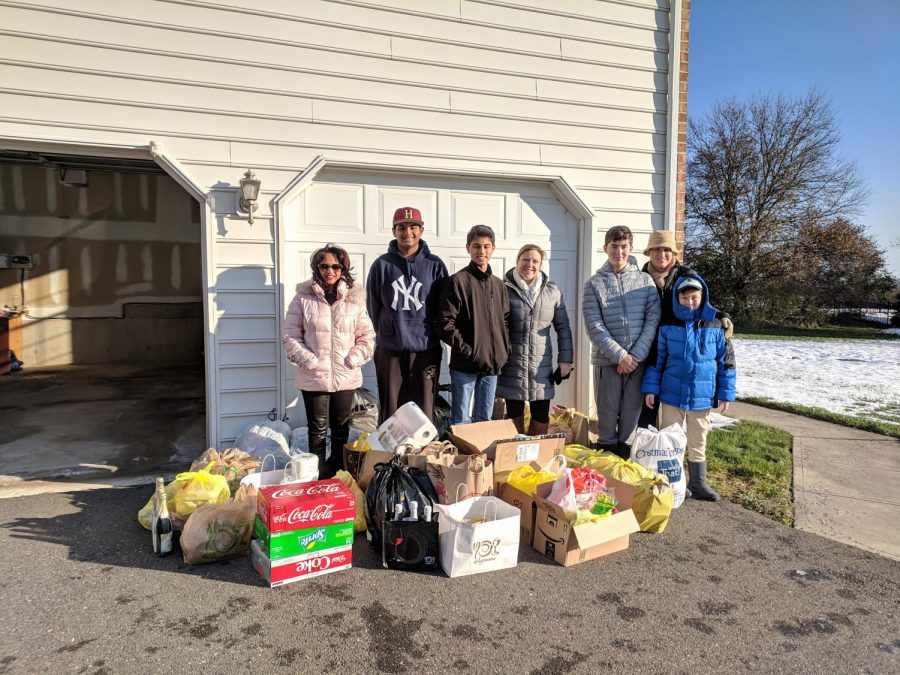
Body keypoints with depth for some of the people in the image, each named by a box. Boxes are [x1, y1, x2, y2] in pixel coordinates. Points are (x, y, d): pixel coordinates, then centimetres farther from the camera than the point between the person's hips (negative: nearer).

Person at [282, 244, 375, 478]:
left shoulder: (355, 299, 2)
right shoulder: (303, 298, -3)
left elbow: (367, 336, 4)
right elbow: (290, 336, -2)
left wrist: (353, 360, -8)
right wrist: (309, 361, -11)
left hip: (346, 377, 2)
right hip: (314, 377, -2)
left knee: (342, 428, 15)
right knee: (318, 430, 7)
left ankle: (338, 475, 31)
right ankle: (319, 476, 20)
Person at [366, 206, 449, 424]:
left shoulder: (435, 265, 1)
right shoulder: (382, 265, 2)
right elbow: (373, 306, 8)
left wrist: (431, 334, 6)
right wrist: (385, 334, 11)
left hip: (425, 350, 0)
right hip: (389, 350, 0)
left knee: (423, 412, 6)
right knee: (389, 412, 8)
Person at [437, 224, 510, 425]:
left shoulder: (498, 284, 12)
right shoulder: (458, 281, -7)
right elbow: (445, 323, -12)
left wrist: (505, 348, 4)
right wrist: (466, 350, -16)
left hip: (492, 364, 6)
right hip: (465, 364, -5)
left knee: (485, 419, 16)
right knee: (461, 420, 3)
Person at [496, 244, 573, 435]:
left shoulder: (552, 291, 3)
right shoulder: (505, 290, -4)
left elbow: (563, 326, 7)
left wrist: (565, 359, 3)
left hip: (541, 365, 2)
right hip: (512, 364, -2)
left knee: (541, 416, 7)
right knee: (514, 414, 8)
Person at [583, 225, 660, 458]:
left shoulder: (645, 280, 6)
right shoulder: (594, 283, 1)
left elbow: (653, 319, -1)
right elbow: (594, 326, -7)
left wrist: (636, 354, -11)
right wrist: (620, 355, -13)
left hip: (638, 359, 1)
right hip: (607, 360, -1)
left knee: (632, 413, 8)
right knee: (607, 413, 5)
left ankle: (626, 455, 23)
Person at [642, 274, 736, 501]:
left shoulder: (715, 326, -4)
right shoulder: (668, 326, -4)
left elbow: (726, 361, 2)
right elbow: (656, 358, 1)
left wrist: (726, 393, 2)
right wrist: (651, 388, -2)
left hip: (702, 396, 1)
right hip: (672, 395, 0)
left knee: (698, 442, 14)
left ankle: (698, 482, 28)